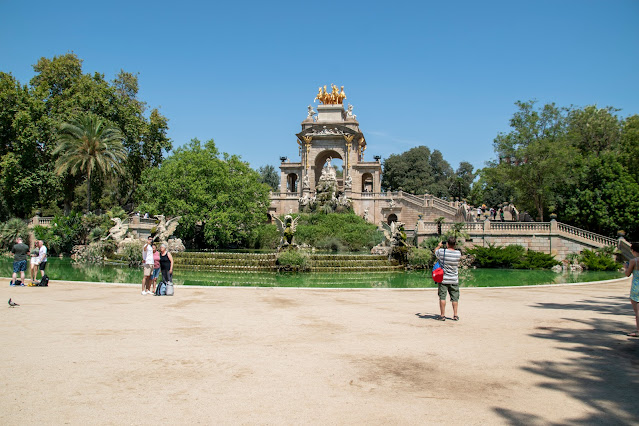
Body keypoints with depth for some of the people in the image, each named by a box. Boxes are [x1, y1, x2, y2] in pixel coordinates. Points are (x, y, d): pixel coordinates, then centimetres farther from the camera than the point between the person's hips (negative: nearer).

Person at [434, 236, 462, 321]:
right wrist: (452, 247, 26)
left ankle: (443, 315, 5)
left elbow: (435, 251, 12)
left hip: (443, 279, -2)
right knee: (455, 298, 10)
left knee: (442, 297, 3)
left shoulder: (441, 251, -12)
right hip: (454, 280, 2)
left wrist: (439, 245, 33)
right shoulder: (458, 253, -8)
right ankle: (455, 315, 13)